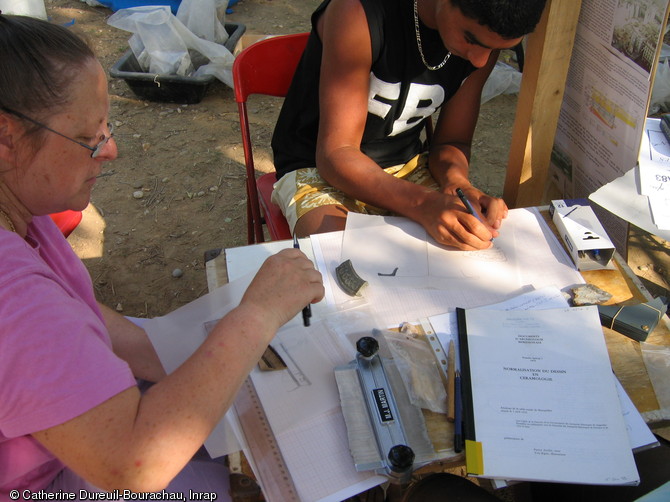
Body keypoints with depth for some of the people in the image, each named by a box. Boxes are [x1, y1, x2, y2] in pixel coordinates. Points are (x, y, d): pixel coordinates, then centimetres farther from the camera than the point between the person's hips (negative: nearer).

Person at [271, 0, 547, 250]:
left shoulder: (485, 37, -6)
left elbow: (452, 142, 4)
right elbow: (334, 156, -26)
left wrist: (457, 182, -21)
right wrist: (424, 204, -41)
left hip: (405, 169, 5)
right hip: (318, 169, -4)